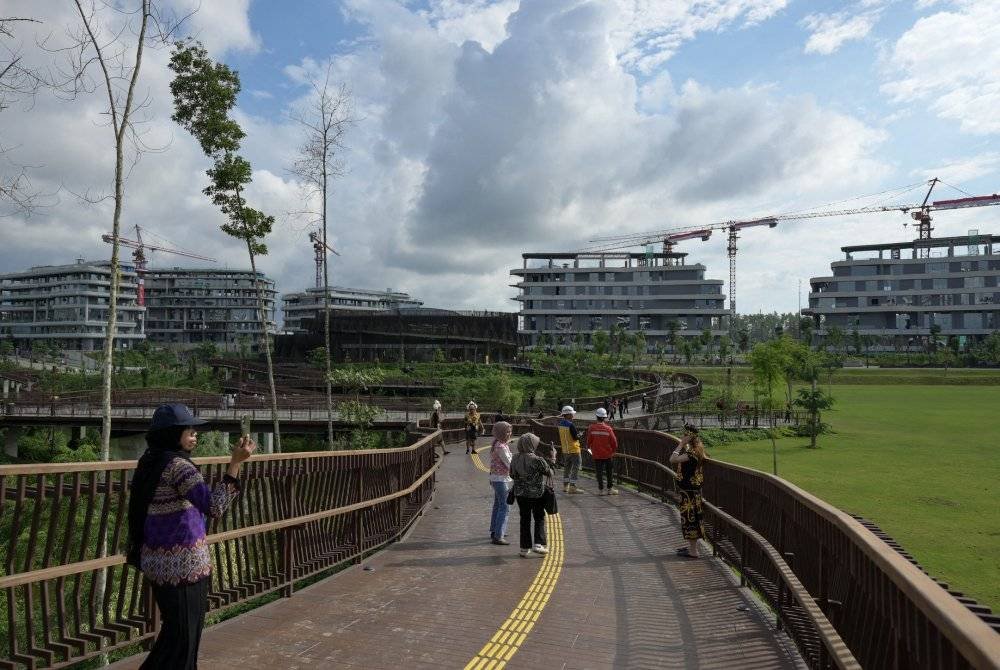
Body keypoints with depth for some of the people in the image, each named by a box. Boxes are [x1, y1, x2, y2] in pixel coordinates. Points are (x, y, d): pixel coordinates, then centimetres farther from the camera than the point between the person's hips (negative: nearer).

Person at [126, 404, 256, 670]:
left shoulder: (151, 462, 8)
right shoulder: (177, 464, -19)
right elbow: (213, 507, -30)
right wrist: (235, 462, -33)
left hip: (160, 560, 9)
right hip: (182, 565, -9)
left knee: (176, 631, 20)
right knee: (183, 636, 2)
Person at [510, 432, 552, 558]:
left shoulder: (515, 459, -2)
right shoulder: (537, 460, -19)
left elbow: (512, 475, 9)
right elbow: (549, 473, -7)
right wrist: (551, 462, 12)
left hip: (520, 494, 5)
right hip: (536, 494, -5)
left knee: (525, 520, 13)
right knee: (539, 519, 12)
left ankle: (525, 548, 17)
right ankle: (538, 544, 2)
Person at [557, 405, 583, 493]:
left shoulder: (560, 424, 3)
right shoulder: (570, 425, -22)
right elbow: (576, 437, -19)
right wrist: (579, 435, 0)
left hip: (565, 450, 8)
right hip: (574, 450, -8)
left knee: (566, 468, 17)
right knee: (575, 468, -1)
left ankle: (565, 486, 22)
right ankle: (572, 487, -2)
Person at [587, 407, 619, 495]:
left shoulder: (592, 428, -11)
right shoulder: (608, 429, -11)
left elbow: (589, 440, -4)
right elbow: (614, 442, -7)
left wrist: (588, 447, 18)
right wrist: (614, 450, 13)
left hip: (596, 455, 0)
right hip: (608, 454, 0)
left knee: (599, 472, 8)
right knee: (610, 472, 13)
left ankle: (600, 490, 9)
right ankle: (610, 489, 17)